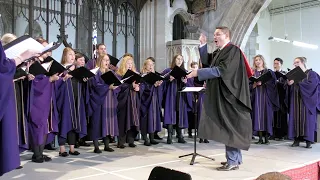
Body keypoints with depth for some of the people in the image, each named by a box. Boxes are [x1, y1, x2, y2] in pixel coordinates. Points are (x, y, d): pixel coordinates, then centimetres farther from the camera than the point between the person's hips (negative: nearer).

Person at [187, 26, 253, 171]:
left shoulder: (233, 50, -12)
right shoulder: (221, 52, 18)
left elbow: (221, 70, -23)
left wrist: (198, 72, -22)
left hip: (229, 95, -10)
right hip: (222, 95, 10)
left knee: (230, 127, -7)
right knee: (228, 127, 13)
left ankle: (233, 161, 0)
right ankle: (235, 158, 22)